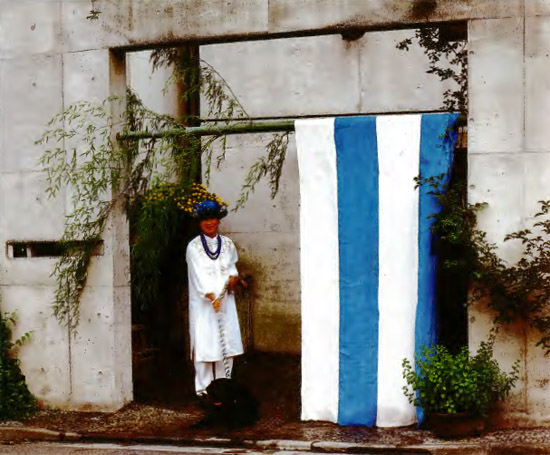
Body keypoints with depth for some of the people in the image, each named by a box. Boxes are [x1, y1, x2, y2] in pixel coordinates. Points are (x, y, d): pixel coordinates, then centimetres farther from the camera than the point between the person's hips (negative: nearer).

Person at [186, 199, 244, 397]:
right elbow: (199, 275, -14)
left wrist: (233, 276, -2)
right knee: (204, 343, -4)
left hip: (225, 300, 4)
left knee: (227, 341, 5)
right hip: (202, 303, -4)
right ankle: (203, 386, 5)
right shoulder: (194, 246, -6)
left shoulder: (227, 244, 8)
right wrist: (212, 297, -25)